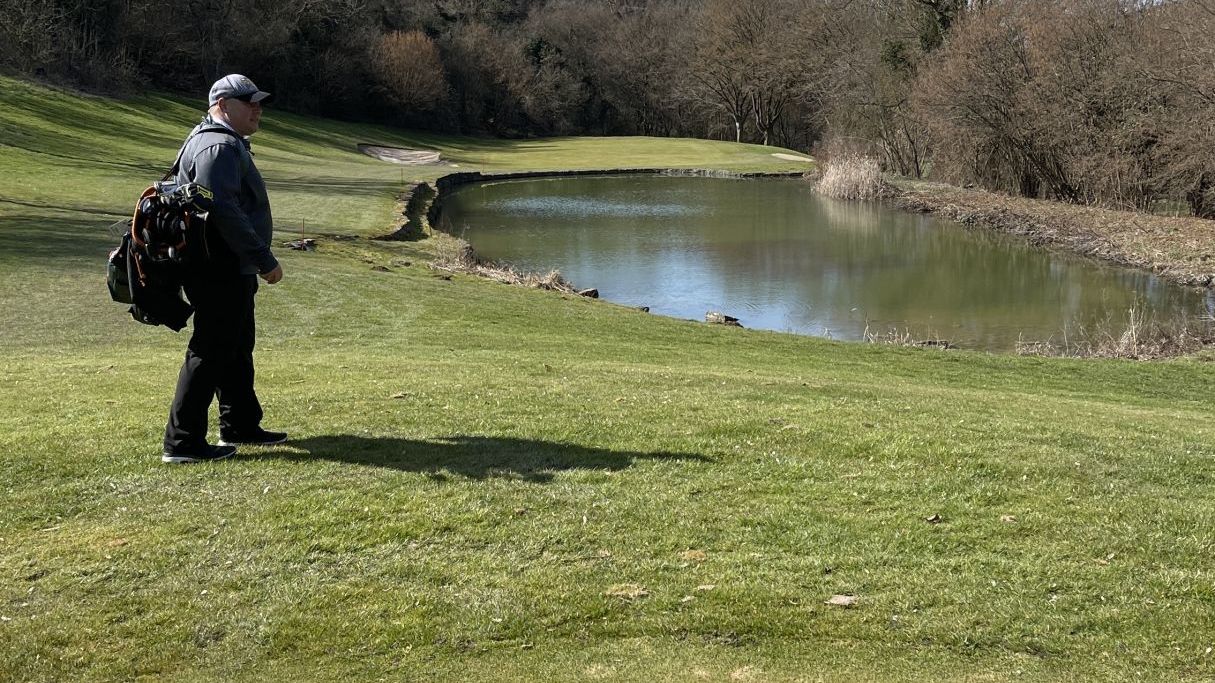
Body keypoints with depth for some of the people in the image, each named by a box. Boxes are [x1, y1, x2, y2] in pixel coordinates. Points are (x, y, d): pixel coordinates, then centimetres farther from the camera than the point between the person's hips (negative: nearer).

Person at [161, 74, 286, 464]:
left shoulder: (228, 144, 20)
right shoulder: (219, 147, -16)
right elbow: (223, 211, -26)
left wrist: (256, 261, 24)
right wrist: (265, 260, -25)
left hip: (230, 270, 11)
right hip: (221, 270, -11)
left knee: (237, 348, 19)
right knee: (211, 351, -8)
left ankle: (240, 426, 31)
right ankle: (183, 441, -4)